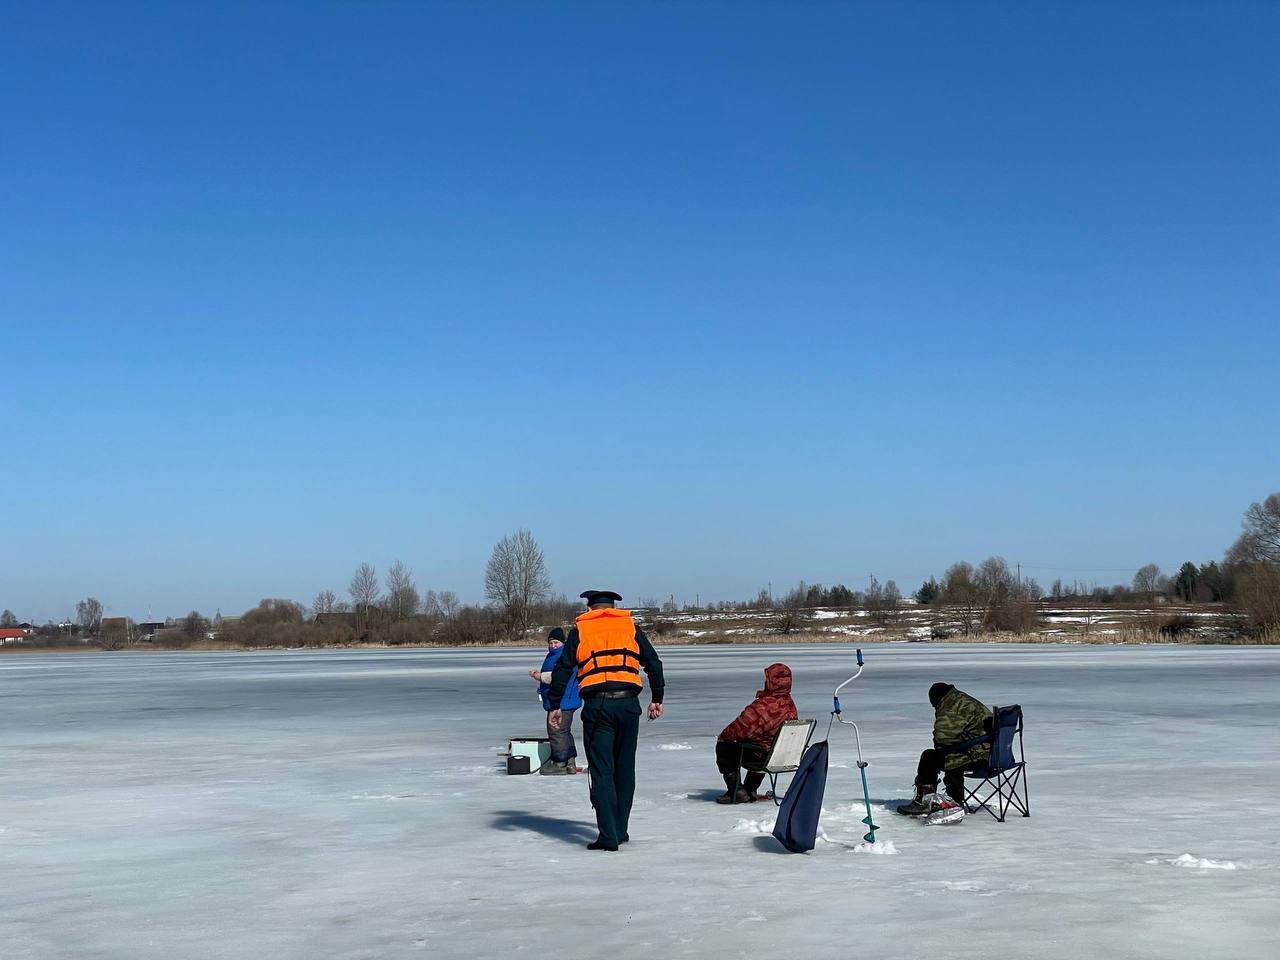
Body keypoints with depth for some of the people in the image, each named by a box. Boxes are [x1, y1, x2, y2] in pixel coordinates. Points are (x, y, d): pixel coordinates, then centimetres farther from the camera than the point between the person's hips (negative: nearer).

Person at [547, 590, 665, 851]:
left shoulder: (579, 630, 11)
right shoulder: (631, 627, 15)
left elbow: (562, 670, 8)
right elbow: (653, 663, 13)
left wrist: (555, 706, 15)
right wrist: (656, 699, 22)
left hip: (597, 706, -2)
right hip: (628, 703, 2)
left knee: (602, 771, -1)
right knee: (625, 769, 14)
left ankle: (608, 836, -8)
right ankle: (620, 831, 20)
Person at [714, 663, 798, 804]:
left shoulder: (762, 706, -28)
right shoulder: (790, 705, -3)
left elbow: (739, 730, -20)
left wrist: (722, 737, 0)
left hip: (759, 755, -8)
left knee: (723, 748, 11)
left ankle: (736, 790, 11)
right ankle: (750, 791, 42)